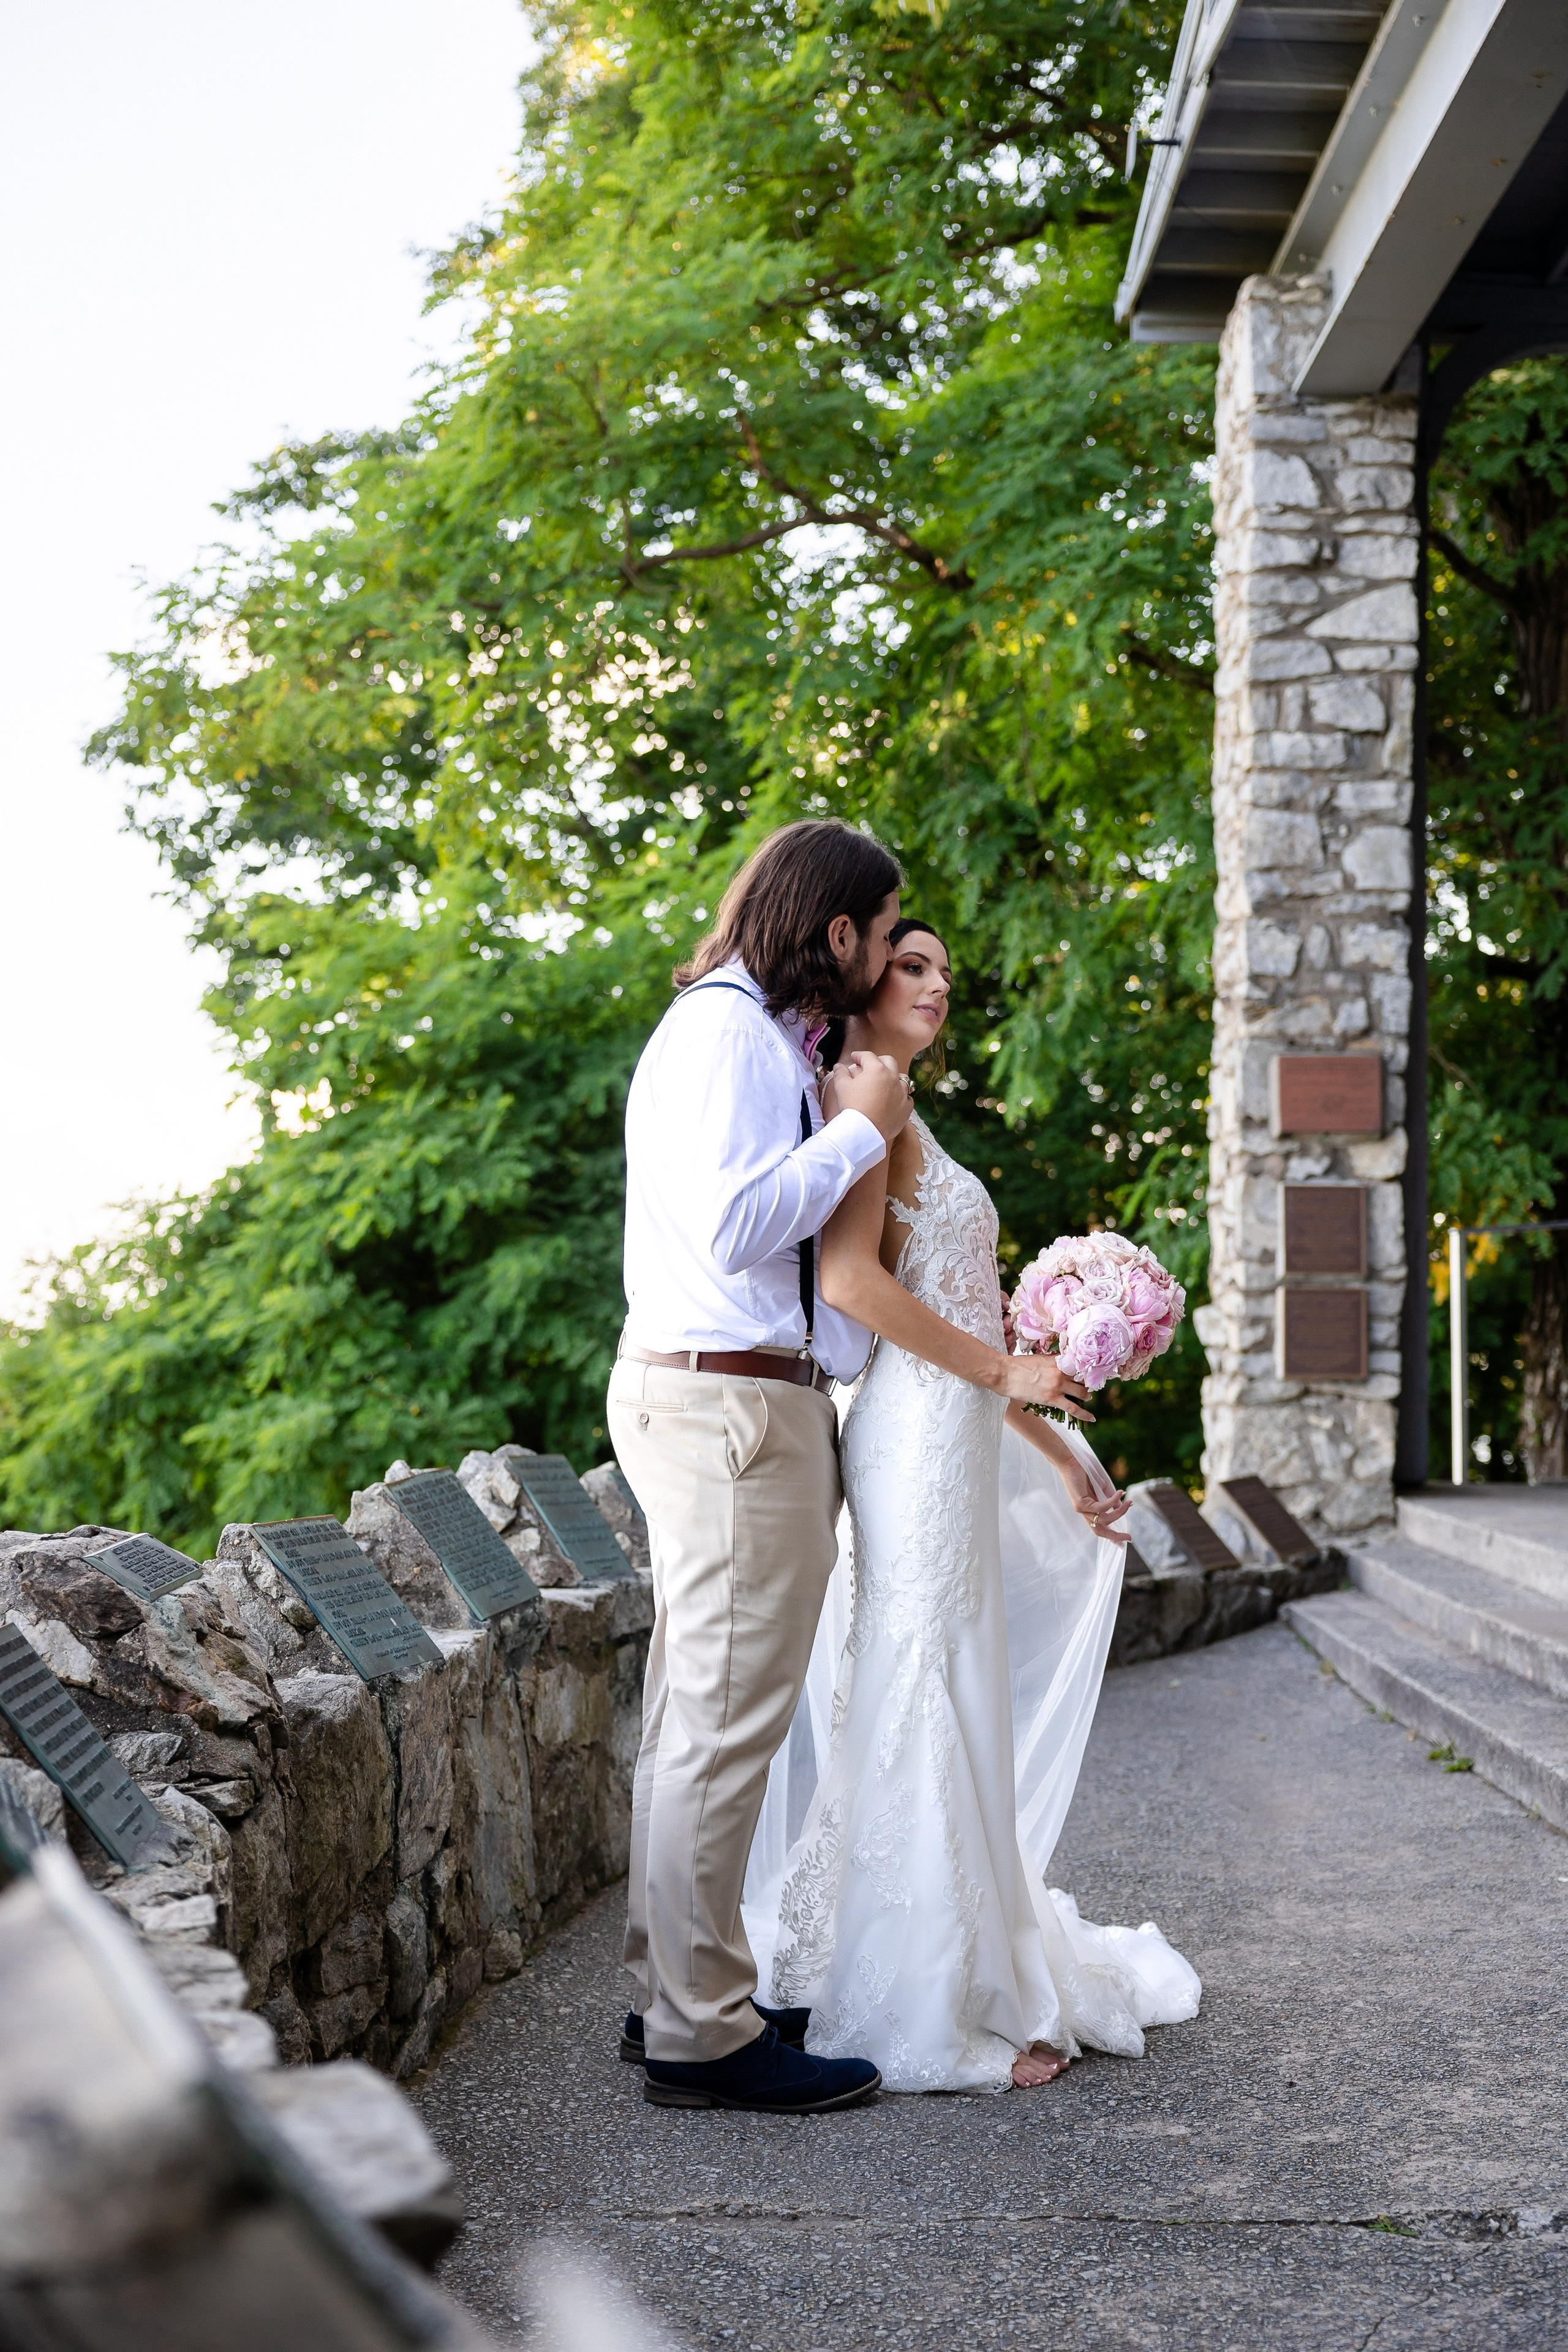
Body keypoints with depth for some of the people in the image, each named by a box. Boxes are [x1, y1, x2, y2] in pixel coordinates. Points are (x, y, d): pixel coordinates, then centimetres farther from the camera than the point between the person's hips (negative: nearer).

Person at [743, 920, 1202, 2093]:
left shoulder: (904, 1121, 21)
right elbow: (849, 1279, -22)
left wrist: (1056, 1454, 23)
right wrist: (997, 1363, -14)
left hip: (962, 1440, 10)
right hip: (920, 1437, -10)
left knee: (961, 1715, 14)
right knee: (923, 1709, -6)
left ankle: (987, 1972, 22)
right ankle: (931, 2011, 0)